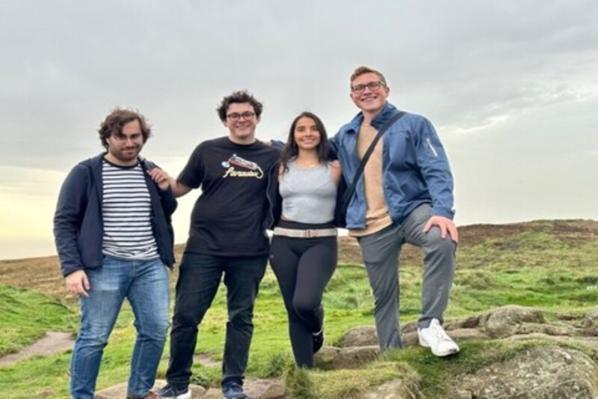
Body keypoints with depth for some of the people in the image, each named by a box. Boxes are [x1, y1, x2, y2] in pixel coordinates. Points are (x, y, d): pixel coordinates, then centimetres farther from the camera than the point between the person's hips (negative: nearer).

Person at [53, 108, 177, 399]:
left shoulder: (151, 171, 11)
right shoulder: (85, 172, -2)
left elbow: (165, 216, 20)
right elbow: (64, 222, -3)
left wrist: (165, 191, 0)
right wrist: (71, 267, -13)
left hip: (151, 266, 5)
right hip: (105, 266, -4)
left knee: (156, 332, 6)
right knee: (94, 337, 1)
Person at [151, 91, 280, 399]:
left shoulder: (271, 156, 6)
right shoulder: (207, 150, 4)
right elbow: (181, 188, 8)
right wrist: (165, 182, -13)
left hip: (250, 252, 1)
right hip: (203, 247, 0)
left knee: (241, 317, 9)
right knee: (186, 314, 1)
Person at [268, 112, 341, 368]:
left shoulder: (334, 167, 3)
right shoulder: (283, 167, 10)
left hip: (322, 242, -3)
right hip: (284, 243, 3)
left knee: (305, 302, -23)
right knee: (293, 310, 4)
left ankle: (317, 326, 16)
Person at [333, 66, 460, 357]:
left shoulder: (414, 124, 1)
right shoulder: (345, 136, 13)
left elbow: (437, 171, -9)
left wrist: (443, 210, -25)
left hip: (412, 209, -3)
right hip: (372, 226, 4)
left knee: (442, 240, -35)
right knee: (383, 296, 8)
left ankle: (430, 324, -22)